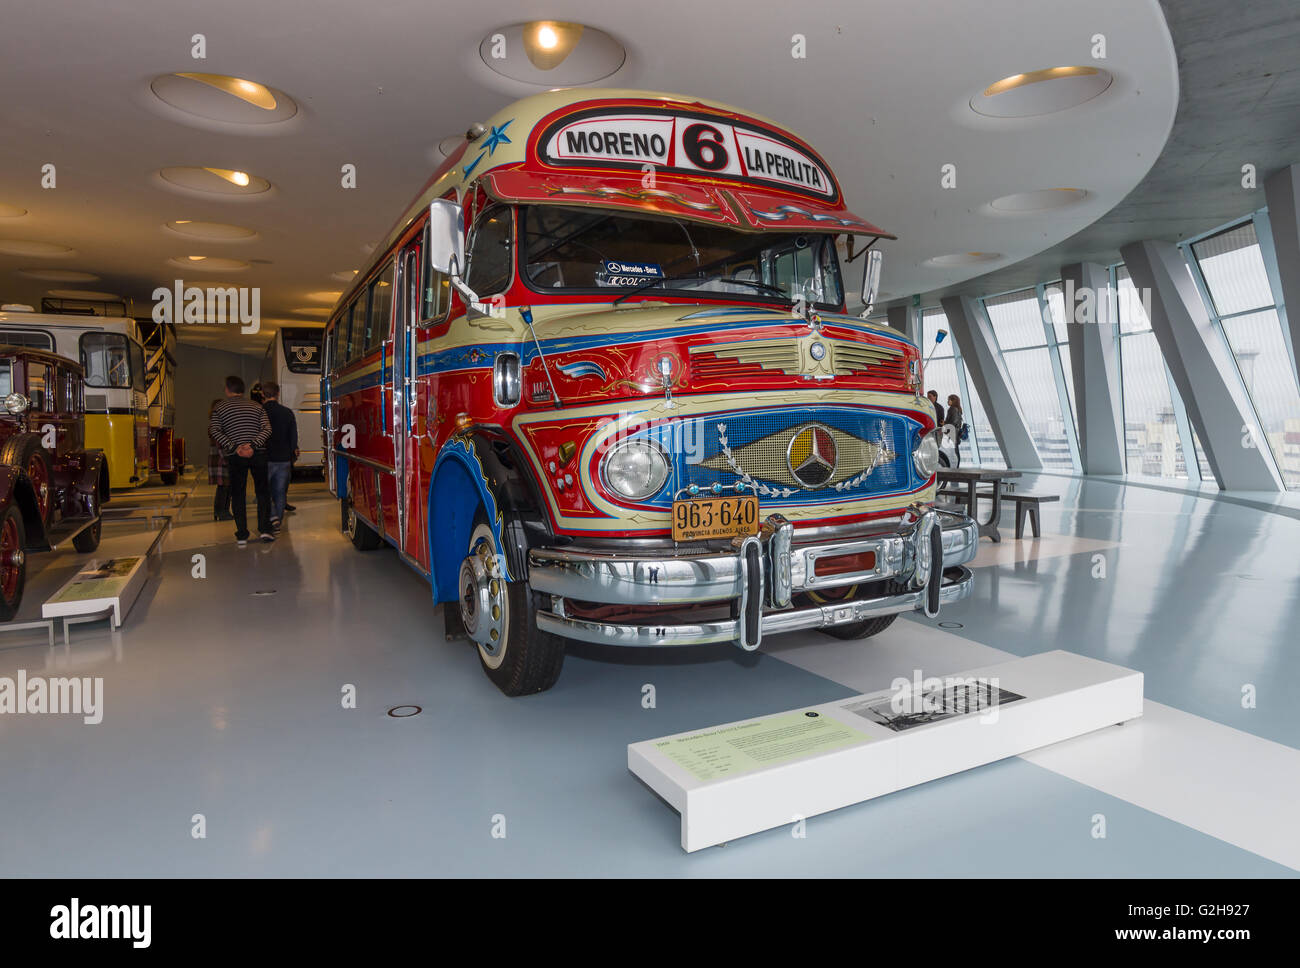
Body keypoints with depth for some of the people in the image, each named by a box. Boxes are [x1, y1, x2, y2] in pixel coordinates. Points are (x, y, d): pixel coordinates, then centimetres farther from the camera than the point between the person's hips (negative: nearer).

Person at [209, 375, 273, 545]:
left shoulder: (220, 407, 5)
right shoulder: (256, 407, 10)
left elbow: (213, 431, -7)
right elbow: (267, 428, -3)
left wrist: (234, 447, -12)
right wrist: (253, 446, -13)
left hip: (235, 457, -1)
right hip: (258, 454, 1)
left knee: (238, 495, 6)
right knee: (262, 492, 9)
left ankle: (242, 535, 4)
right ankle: (264, 529, -2)